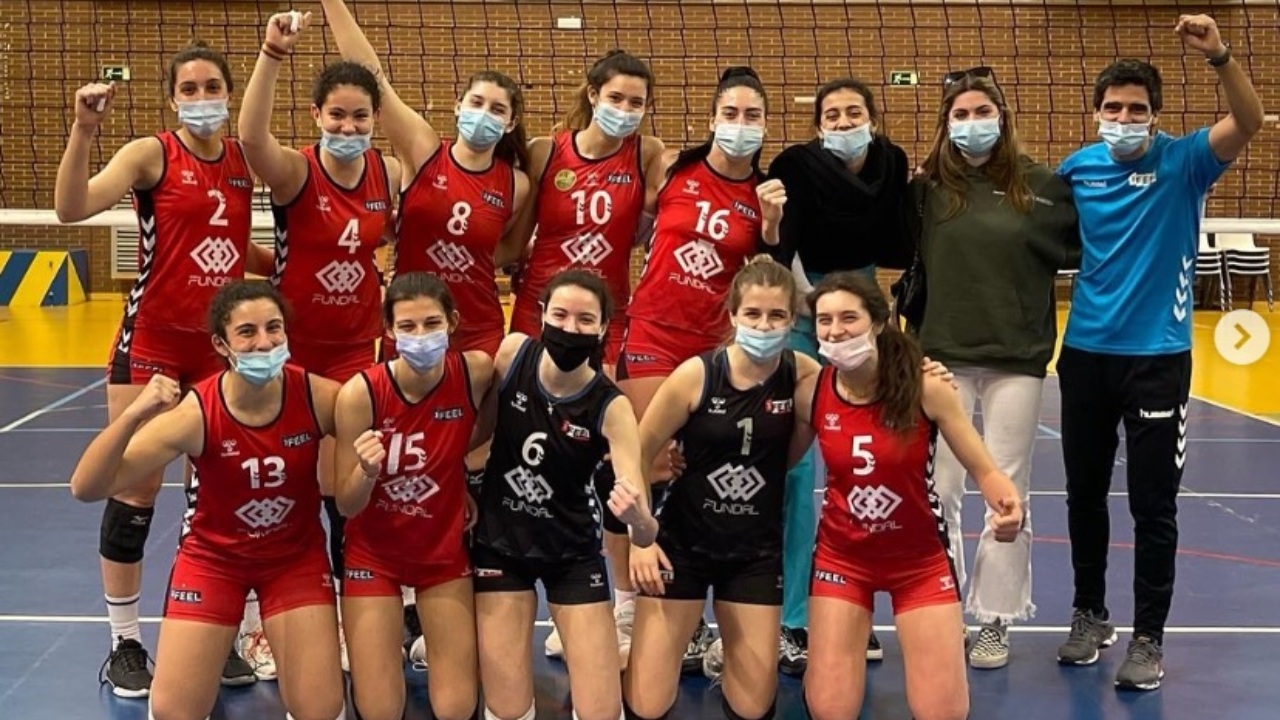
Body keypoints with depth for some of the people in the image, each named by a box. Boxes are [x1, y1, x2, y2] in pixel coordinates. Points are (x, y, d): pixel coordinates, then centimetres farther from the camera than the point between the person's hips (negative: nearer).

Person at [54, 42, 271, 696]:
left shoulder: (245, 160, 6)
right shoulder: (151, 153, -8)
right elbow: (71, 208, -24)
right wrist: (84, 130, -34)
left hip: (222, 344, 4)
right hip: (152, 342, -4)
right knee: (135, 487, 1)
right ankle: (124, 644, 12)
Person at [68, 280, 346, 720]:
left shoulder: (318, 398, -23)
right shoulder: (195, 414, -26)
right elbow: (87, 488, -29)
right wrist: (133, 416, -43)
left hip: (296, 554, 1)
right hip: (213, 556, -1)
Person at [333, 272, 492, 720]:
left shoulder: (476, 372, -18)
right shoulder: (361, 393, -23)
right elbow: (346, 507, -16)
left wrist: (469, 480, -4)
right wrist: (367, 471, -35)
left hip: (445, 549, 2)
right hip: (375, 552, -2)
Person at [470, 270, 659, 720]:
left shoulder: (611, 408, -21)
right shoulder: (512, 352, -14)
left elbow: (646, 534, -28)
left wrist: (638, 520, -48)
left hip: (573, 551, -1)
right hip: (499, 542, 1)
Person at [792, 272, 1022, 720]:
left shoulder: (926, 387, -19)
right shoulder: (810, 394, -13)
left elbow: (984, 470, -12)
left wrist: (1006, 508, -34)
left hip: (920, 558, -1)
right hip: (841, 557, 1)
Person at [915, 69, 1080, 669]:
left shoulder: (1041, 186, 1)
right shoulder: (928, 189, 0)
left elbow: (1081, 247, 6)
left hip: (1017, 358, 0)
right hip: (943, 355, 0)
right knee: (937, 490, 4)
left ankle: (995, 621, 18)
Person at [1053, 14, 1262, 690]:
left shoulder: (1181, 162, -6)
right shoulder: (1077, 167, 3)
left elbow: (1248, 122, -23)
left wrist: (1219, 56, -37)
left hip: (1157, 358, -3)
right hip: (1085, 354, 3)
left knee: (1153, 506, 1)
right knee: (1084, 495, 13)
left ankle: (1148, 638, 12)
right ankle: (1090, 615, 29)